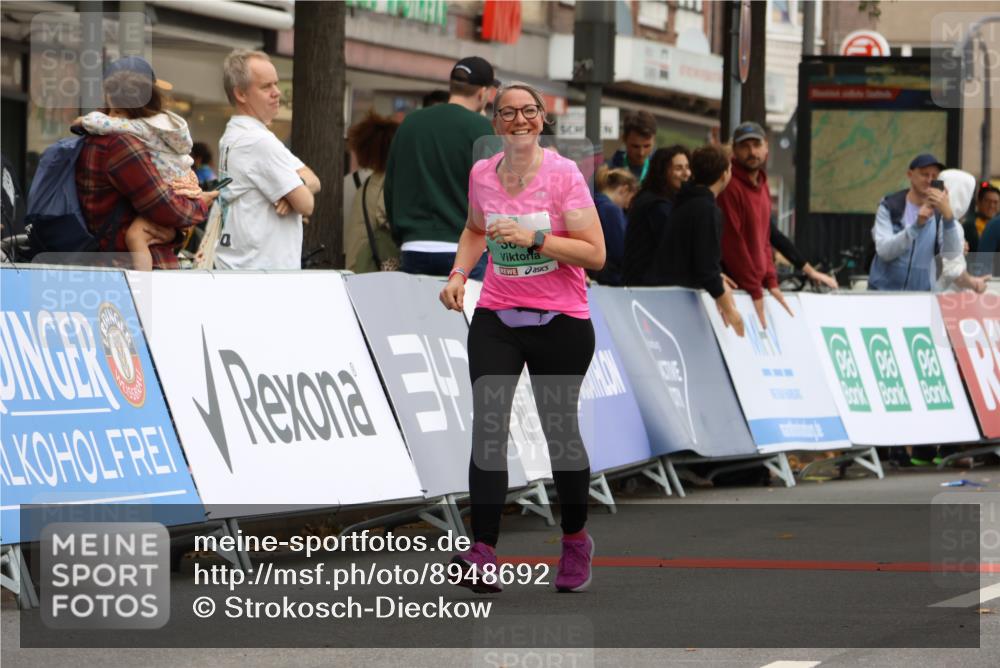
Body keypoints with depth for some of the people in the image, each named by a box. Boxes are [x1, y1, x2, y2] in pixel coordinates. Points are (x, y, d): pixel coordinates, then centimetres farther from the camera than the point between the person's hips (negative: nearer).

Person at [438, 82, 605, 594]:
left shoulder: (563, 173, -10)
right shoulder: (481, 174, 3)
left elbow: (595, 254, -14)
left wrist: (534, 238, -24)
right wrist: (459, 273, 8)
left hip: (560, 321, -3)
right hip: (495, 318, 3)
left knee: (559, 430, 5)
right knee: (487, 425, -12)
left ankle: (575, 541, 28)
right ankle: (484, 556, -19)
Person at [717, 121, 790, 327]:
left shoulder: (762, 186, 14)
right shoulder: (730, 186, -13)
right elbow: (732, 242, -17)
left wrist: (771, 282, 7)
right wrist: (755, 291, -16)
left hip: (756, 287, 8)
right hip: (734, 287, -8)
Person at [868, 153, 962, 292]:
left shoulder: (939, 212, 0)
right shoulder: (889, 206, -1)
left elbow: (952, 254, -14)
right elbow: (884, 250, -14)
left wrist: (948, 215, -30)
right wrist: (916, 225, -28)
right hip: (885, 290, 0)